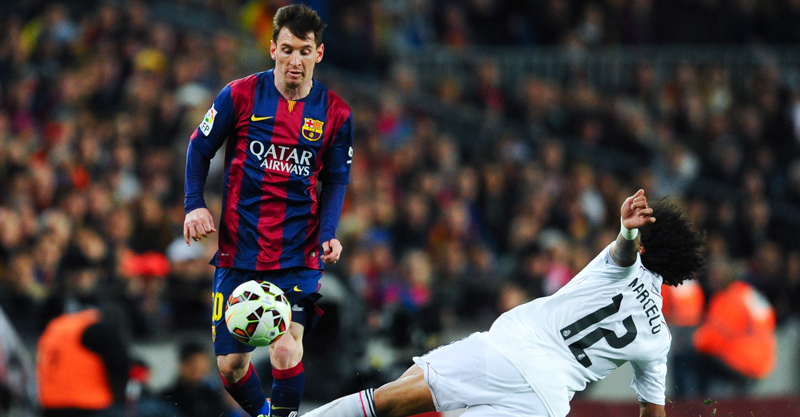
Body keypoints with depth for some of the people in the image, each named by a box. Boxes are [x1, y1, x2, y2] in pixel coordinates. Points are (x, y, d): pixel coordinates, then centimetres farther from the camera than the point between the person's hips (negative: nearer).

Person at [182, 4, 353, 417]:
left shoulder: (335, 112, 0)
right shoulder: (240, 95, -4)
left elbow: (335, 181, 10)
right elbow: (200, 147, 8)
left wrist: (328, 234, -5)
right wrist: (194, 205, -5)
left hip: (298, 255, -1)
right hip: (238, 252, 1)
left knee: (286, 349, -22)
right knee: (230, 364, 5)